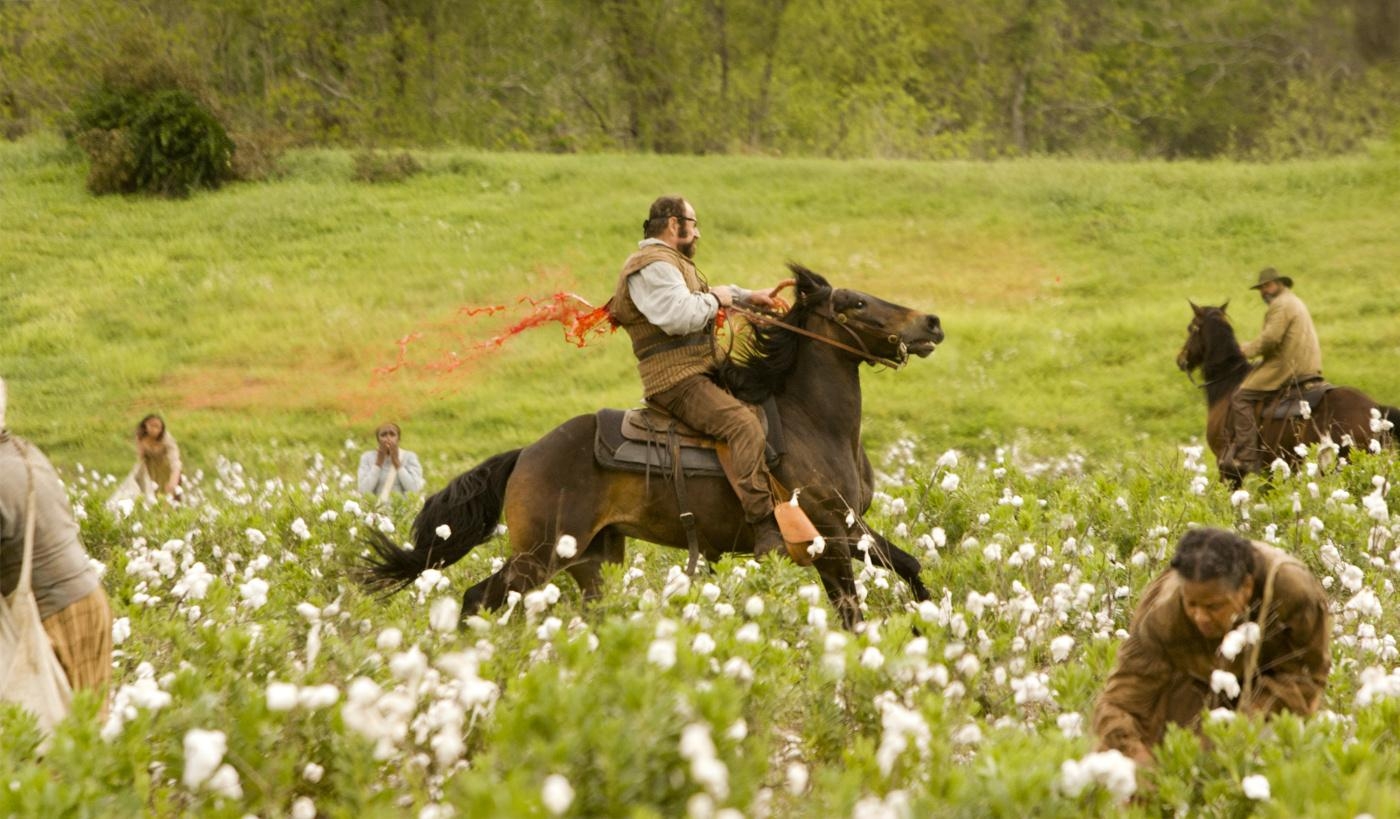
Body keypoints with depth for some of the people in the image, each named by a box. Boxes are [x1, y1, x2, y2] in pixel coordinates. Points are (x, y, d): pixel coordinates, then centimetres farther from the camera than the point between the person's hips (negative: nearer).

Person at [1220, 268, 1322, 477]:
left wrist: (1247, 349, -4)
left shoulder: (1281, 304, -9)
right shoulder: (1296, 303, 25)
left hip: (1287, 369, -11)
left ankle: (1247, 457, -22)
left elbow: (1270, 339, -19)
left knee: (1241, 398, -12)